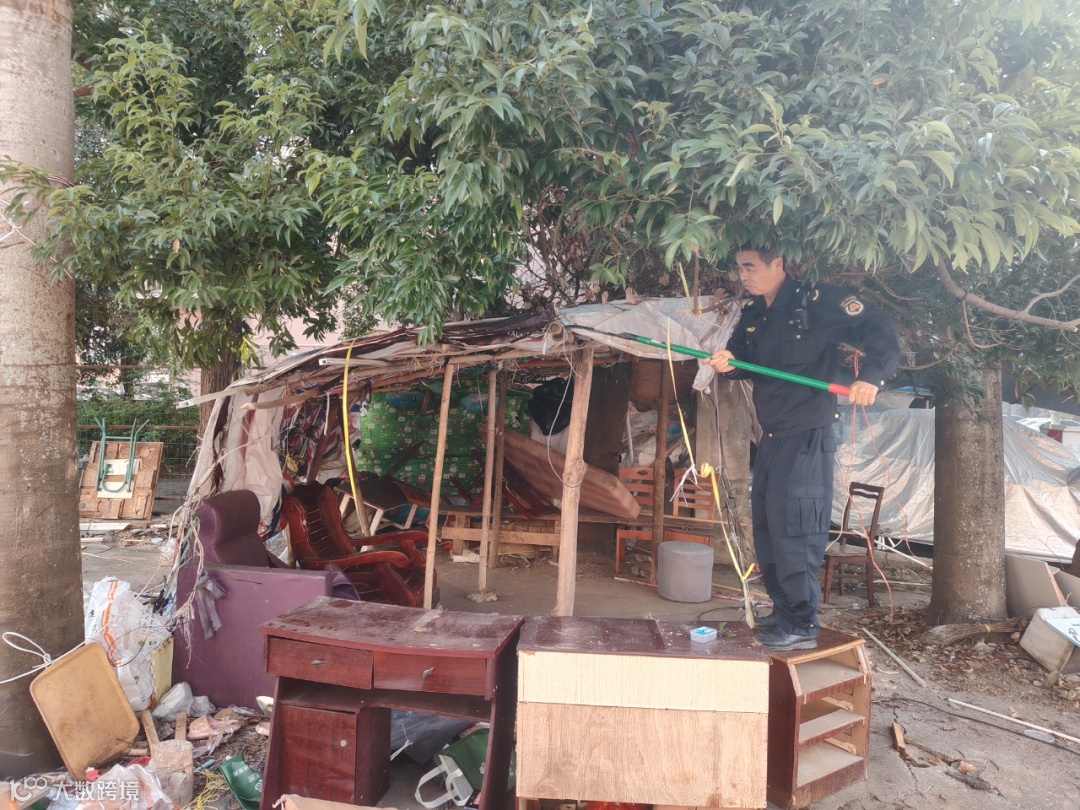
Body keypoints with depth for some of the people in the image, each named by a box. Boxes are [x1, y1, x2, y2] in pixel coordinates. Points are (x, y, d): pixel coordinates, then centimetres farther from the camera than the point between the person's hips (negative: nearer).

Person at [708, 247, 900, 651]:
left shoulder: (818, 301, -11)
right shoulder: (751, 313, 11)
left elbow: (880, 331, -14)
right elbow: (741, 358, 13)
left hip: (807, 439, -8)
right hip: (770, 437, 8)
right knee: (766, 527, 13)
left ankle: (801, 626, 3)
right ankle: (782, 612, 26)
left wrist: (871, 376, -31)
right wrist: (728, 362, -10)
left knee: (793, 528, -9)